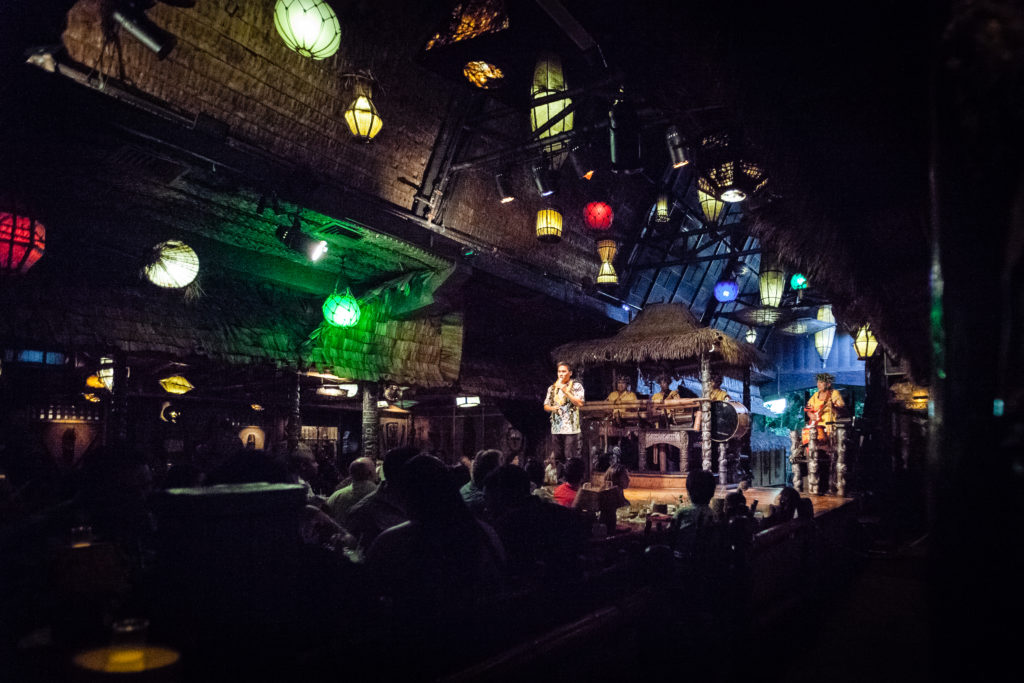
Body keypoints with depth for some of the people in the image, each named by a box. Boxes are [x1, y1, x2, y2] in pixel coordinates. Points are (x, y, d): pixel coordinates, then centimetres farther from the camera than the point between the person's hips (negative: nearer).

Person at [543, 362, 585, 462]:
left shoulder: (576, 386, 2)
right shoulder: (552, 388, 16)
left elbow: (579, 403, -10)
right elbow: (546, 406, 17)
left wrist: (566, 391, -15)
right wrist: (552, 408, -5)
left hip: (571, 428, -5)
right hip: (556, 428, 5)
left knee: (571, 458, -9)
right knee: (558, 458, 6)